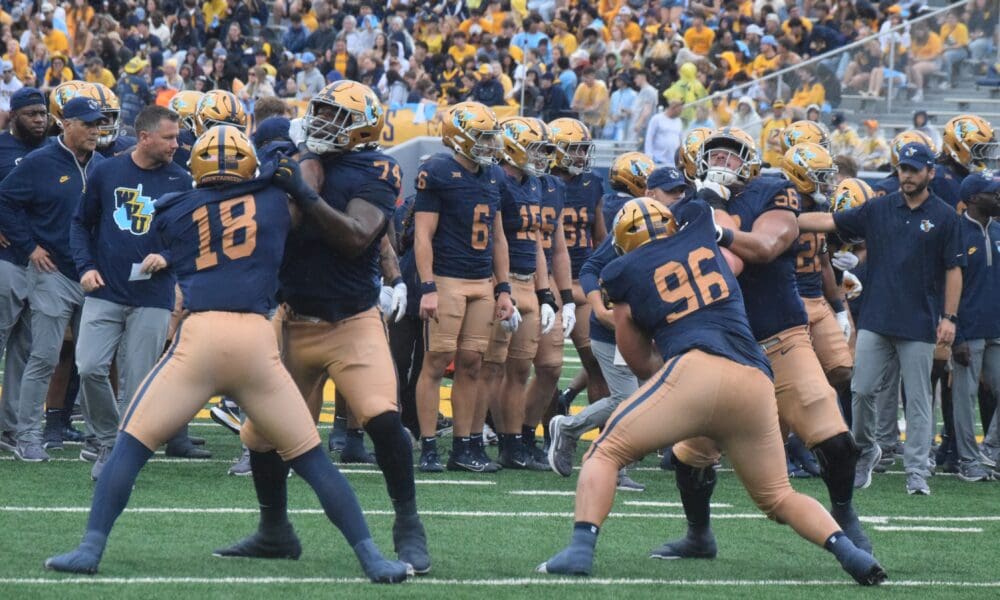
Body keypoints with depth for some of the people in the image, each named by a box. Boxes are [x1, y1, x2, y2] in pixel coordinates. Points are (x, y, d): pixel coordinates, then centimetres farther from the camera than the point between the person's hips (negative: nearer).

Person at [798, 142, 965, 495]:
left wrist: (949, 317, -5)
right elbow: (829, 222, 7)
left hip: (919, 324, -3)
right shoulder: (879, 211, 8)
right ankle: (864, 451, 23)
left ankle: (917, 472, 5)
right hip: (876, 320, 3)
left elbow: (953, 270, 2)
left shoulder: (944, 217, 1)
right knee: (862, 390, 1)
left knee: (918, 399, 0)